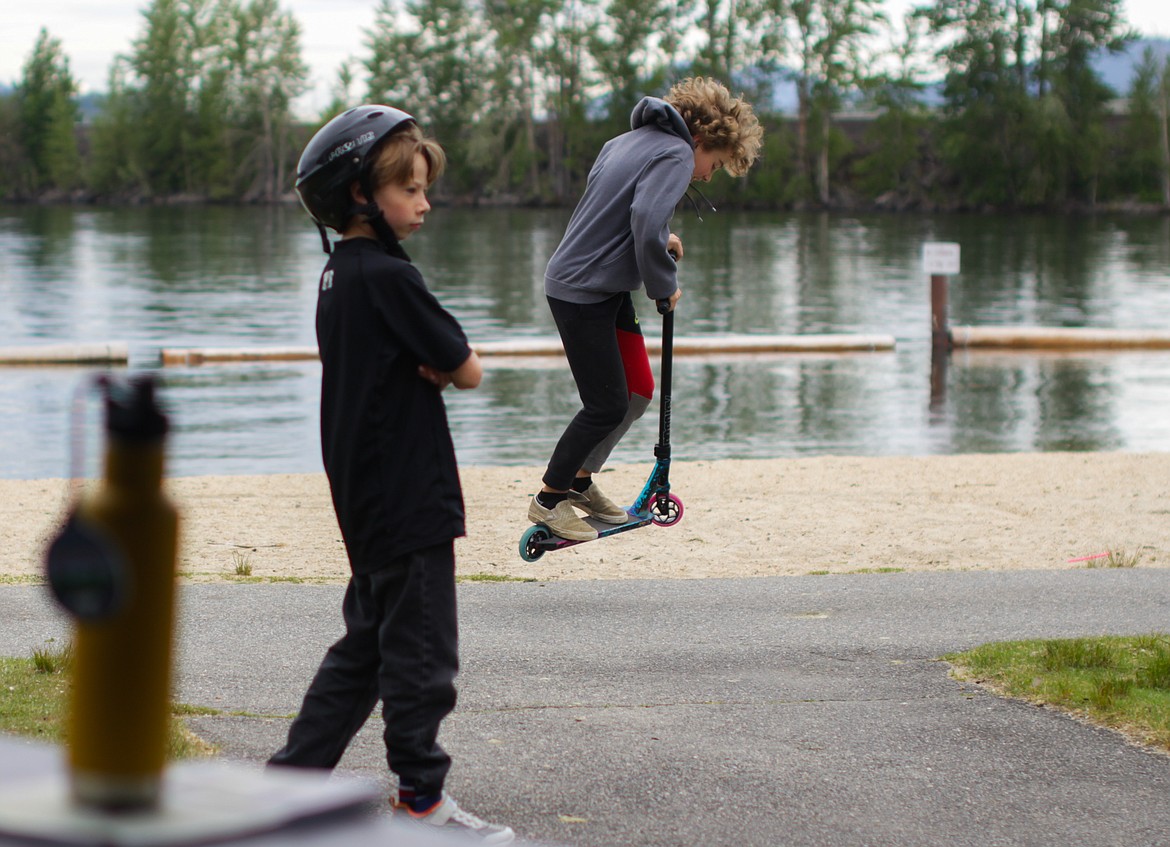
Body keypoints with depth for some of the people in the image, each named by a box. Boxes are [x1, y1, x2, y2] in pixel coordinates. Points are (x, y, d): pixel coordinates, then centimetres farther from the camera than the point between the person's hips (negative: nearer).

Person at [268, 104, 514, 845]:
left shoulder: (338, 274, 11)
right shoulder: (388, 276, -17)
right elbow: (469, 372, -14)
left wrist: (431, 364, -4)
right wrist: (450, 362, 5)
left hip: (364, 498, 9)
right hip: (411, 498, -9)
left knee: (368, 645, 17)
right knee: (421, 652, 0)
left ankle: (293, 775, 19)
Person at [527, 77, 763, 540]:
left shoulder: (629, 140, 14)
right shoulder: (676, 154, -15)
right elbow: (647, 224, -29)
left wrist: (660, 239, 13)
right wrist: (665, 284, -14)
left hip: (608, 290, 10)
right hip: (582, 292, -10)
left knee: (639, 389, 14)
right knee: (607, 406, -4)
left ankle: (581, 481, 27)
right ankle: (548, 499, 9)